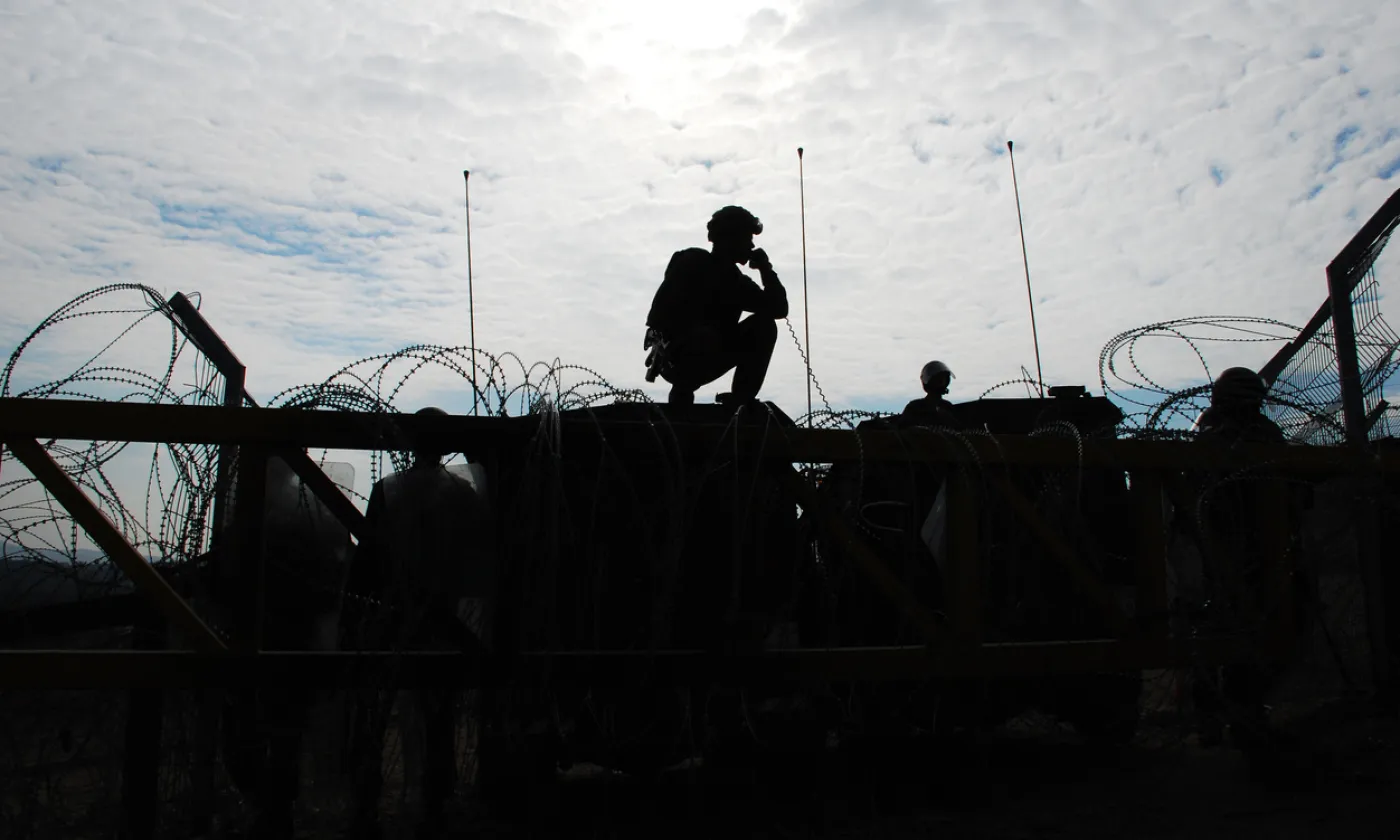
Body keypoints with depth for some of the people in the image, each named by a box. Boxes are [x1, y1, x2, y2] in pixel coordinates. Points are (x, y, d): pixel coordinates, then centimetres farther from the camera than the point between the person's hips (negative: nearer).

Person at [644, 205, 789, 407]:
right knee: (704, 336, -40)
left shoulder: (736, 280, 11)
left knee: (763, 325, -4)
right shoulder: (693, 262, -7)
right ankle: (681, 393, -16)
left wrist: (765, 268, -3)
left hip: (706, 360, 7)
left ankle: (741, 399, -7)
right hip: (674, 356, -7)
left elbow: (779, 309, 3)